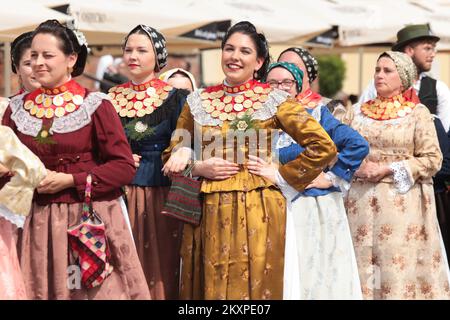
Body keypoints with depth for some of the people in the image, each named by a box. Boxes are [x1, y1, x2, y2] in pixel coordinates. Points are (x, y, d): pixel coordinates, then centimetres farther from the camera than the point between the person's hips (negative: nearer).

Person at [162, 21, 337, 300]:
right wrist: (198, 167, -5)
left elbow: (324, 147, -5)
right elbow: (173, 154, 13)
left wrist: (282, 177, -6)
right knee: (208, 288, 8)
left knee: (252, 287, 1)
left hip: (257, 212, -3)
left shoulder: (272, 100, -1)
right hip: (208, 213, 3)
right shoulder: (198, 101, 8)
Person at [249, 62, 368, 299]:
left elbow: (358, 145, -10)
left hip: (316, 210, -2)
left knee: (316, 278, 0)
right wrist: (271, 174, -18)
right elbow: (251, 169, -1)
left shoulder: (316, 114, 0)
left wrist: (330, 177, -11)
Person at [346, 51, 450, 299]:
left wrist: (387, 169, -11)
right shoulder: (359, 112, 12)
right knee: (361, 266, 2)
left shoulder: (418, 113, 1)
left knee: (397, 266, -5)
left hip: (400, 202, -3)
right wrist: (356, 169, -6)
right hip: (361, 200, 3)